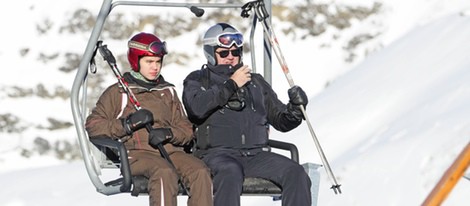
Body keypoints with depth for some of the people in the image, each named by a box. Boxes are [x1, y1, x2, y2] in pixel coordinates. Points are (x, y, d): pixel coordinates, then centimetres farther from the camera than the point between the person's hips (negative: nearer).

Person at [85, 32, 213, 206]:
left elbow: (187, 129, 20)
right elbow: (93, 125, 4)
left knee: (200, 171, -28)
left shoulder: (168, 92, 27)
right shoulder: (118, 92, 14)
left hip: (170, 151, 4)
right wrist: (128, 123, -10)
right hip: (136, 153, -4)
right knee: (165, 172, -38)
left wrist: (169, 133, -5)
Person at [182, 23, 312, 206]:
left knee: (296, 173, -22)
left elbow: (281, 122, 24)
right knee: (231, 173, -40)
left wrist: (295, 109, 1)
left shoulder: (256, 82, 26)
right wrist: (231, 84, -5)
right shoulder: (197, 80, 15)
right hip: (217, 153, -4)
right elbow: (197, 108, -10)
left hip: (256, 154, 4)